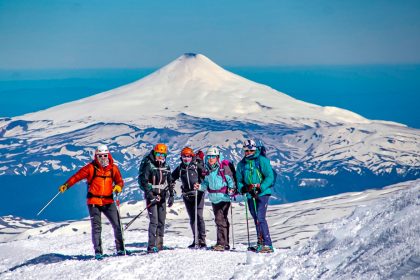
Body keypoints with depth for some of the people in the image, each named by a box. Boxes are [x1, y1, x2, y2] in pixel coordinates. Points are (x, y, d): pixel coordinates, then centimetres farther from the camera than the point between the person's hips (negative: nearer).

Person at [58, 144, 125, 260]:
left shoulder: (113, 168, 6)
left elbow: (119, 181, 10)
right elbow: (77, 176, -7)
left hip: (108, 201, 3)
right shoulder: (91, 168, -4)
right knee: (96, 227, -5)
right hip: (94, 202, -3)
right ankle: (98, 252, 0)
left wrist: (118, 187, -13)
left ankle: (120, 249, 11)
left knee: (117, 225, -1)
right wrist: (66, 185, -19)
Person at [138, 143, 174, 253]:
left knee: (161, 221, 8)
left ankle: (159, 244, 16)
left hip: (162, 196, 6)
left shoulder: (166, 166, 11)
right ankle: (152, 246, -13)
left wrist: (171, 195, 12)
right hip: (152, 196, -6)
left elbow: (170, 182, 19)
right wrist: (150, 195, -19)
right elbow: (142, 181, -12)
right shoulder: (148, 165, -8)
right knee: (154, 221, -13)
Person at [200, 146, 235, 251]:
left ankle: (221, 243, -13)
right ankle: (225, 243, 25)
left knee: (220, 220, -14)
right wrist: (200, 187, -3)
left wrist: (231, 189, -22)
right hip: (214, 198, 7)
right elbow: (206, 183, 15)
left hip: (224, 197, -7)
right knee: (222, 220, 15)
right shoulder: (207, 170, 8)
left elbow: (230, 180, -7)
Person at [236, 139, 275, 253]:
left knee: (260, 218, -16)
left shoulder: (262, 160, -4)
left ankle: (267, 244, -17)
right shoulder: (242, 164, 11)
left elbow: (270, 177, -8)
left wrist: (260, 187, -20)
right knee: (256, 219, 10)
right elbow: (239, 180, 14)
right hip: (250, 196, 5)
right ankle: (261, 242, 19)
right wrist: (243, 188, -7)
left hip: (262, 193, -5)